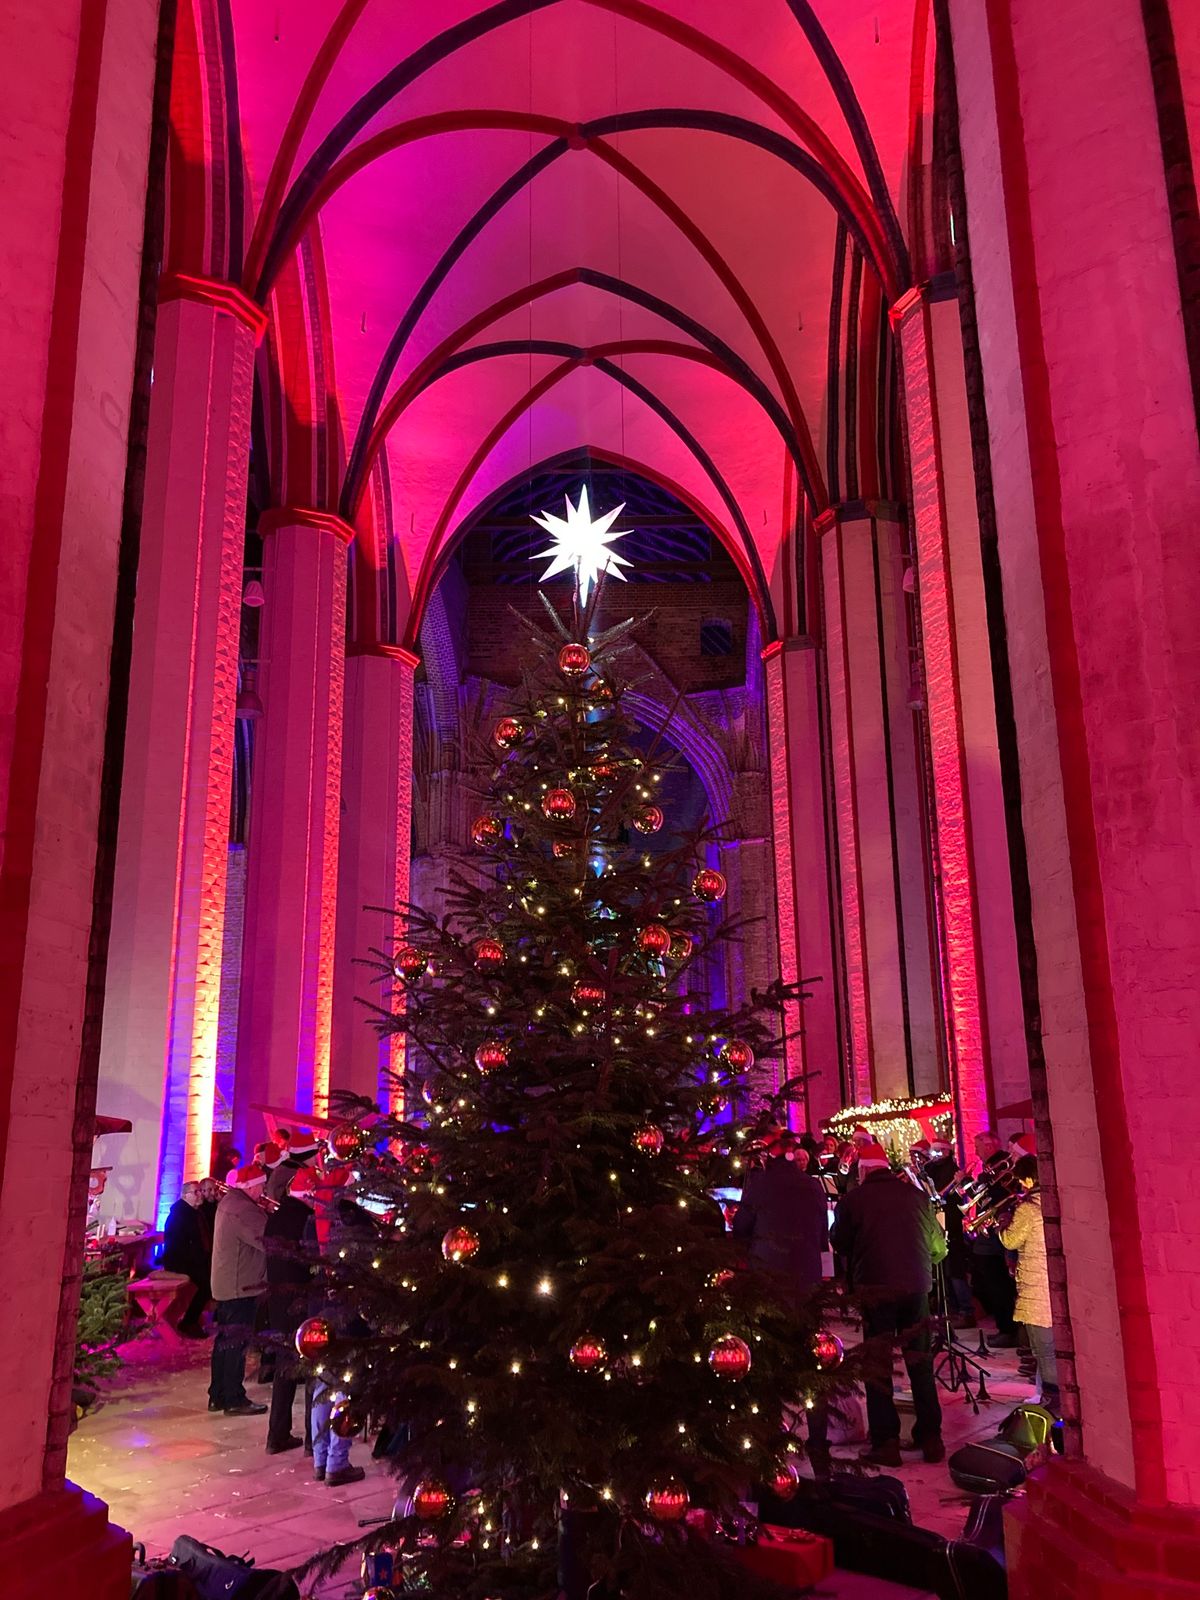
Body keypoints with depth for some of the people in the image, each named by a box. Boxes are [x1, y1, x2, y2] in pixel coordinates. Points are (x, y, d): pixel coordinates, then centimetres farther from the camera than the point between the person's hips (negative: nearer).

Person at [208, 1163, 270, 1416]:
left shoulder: (229, 1201, 10)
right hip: (240, 1285, -10)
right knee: (237, 1342, -1)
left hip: (225, 1284, 10)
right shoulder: (243, 1209, -23)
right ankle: (235, 1400, 6)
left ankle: (218, 1396, 25)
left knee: (225, 1340, 17)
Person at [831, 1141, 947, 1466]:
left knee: (878, 1366, 6)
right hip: (916, 1286, 3)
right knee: (920, 1363, 15)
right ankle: (931, 1438, 19)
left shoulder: (852, 1199, -4)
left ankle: (886, 1443, 5)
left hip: (875, 1289, -3)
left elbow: (839, 1244, 8)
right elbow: (939, 1247, 12)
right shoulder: (916, 1194, 4)